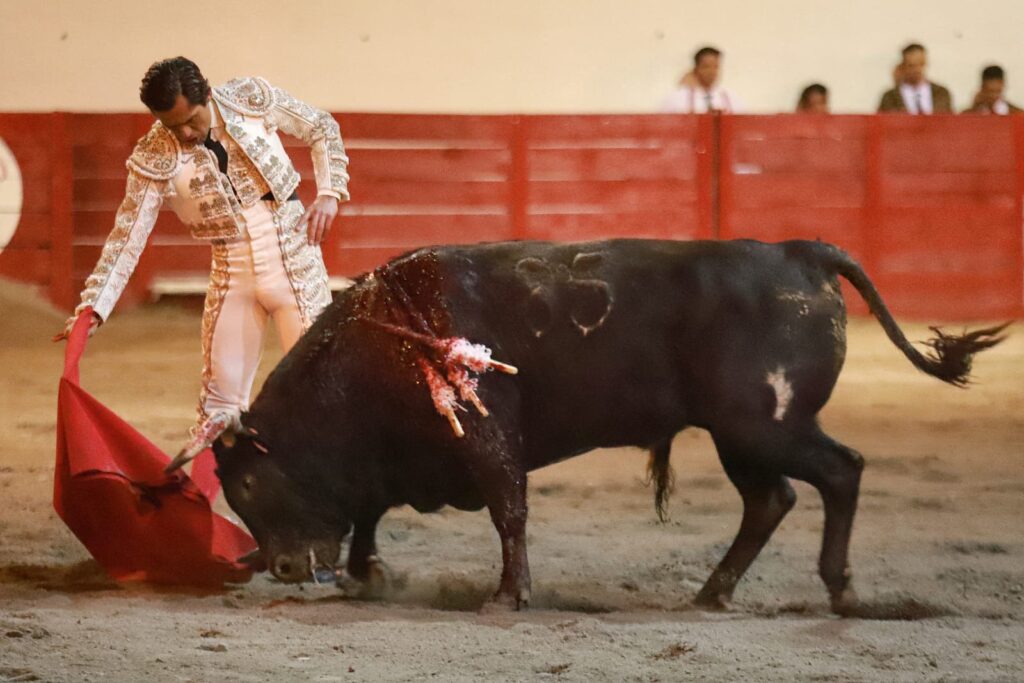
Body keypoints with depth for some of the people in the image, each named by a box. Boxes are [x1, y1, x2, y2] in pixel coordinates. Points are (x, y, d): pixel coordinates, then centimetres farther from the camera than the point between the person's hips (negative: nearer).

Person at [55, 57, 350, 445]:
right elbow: (127, 237, -11)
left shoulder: (252, 99, -9)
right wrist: (93, 307, -19)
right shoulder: (155, 158, -10)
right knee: (220, 399, 1)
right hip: (232, 273, 1)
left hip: (294, 259, -1)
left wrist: (329, 193, -8)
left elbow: (323, 130, 5)